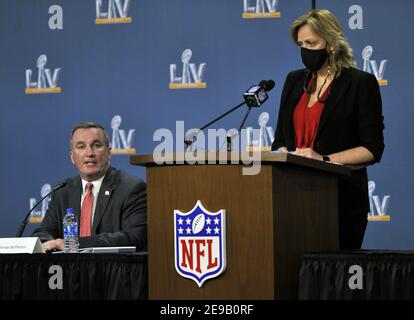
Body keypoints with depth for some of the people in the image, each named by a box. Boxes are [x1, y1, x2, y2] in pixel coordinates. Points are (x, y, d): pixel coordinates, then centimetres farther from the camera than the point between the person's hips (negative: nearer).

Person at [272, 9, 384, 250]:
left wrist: (324, 159, -17)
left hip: (342, 196, -4)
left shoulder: (361, 83, -1)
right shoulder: (295, 81, 16)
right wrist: (283, 154, -4)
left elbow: (372, 149, -6)